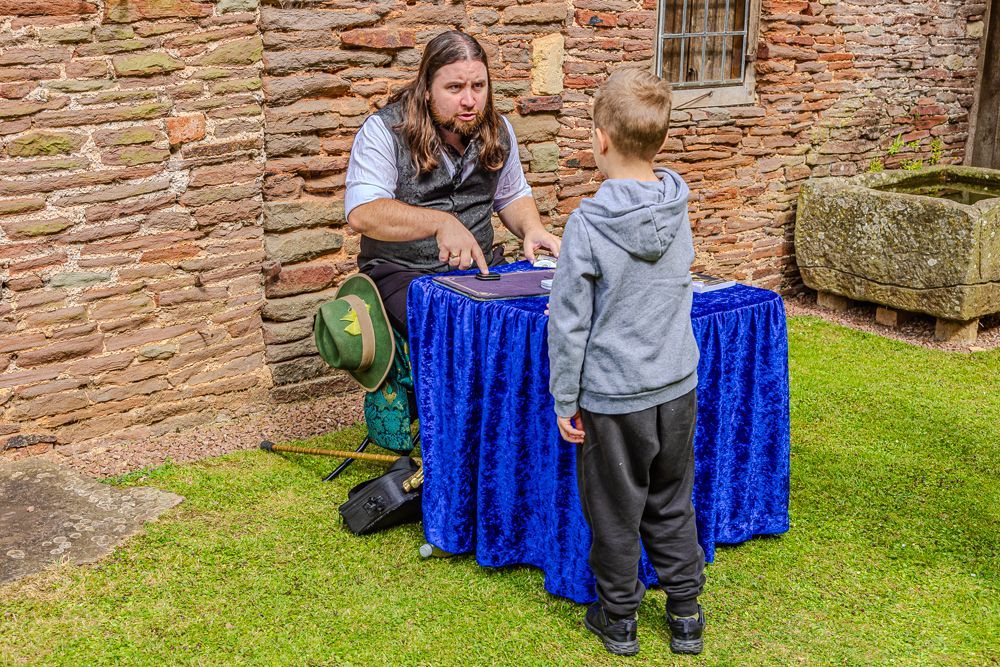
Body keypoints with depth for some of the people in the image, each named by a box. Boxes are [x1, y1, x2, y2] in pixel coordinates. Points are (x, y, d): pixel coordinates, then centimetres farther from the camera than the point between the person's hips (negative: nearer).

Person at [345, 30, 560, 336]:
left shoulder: (498, 130, 9)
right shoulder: (385, 130, -9)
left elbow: (513, 196, 24)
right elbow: (362, 213, -22)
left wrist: (532, 229, 1)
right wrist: (441, 222, -33)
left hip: (482, 266, 6)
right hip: (403, 272, -5)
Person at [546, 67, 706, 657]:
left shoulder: (588, 224, -20)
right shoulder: (679, 209, -3)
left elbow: (569, 325, -15)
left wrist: (564, 401, -5)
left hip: (613, 398, -5)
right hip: (677, 387, 5)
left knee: (616, 513, 12)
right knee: (672, 505, 19)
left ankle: (619, 620, 27)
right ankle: (686, 615, 29)